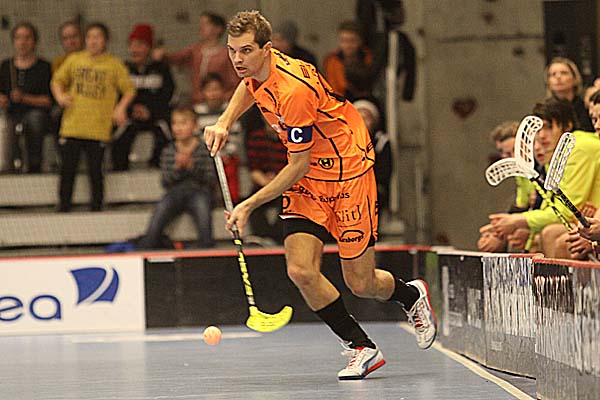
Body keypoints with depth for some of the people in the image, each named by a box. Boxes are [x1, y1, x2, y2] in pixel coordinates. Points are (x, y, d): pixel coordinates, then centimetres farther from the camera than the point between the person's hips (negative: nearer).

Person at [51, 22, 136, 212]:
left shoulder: (114, 64, 2)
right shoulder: (74, 60, 8)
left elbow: (129, 89, 4)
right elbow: (57, 81, 17)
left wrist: (121, 107, -11)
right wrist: (60, 96, -2)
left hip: (98, 129, -2)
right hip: (72, 125, 2)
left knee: (95, 171, 0)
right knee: (67, 170, 4)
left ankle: (96, 209, 11)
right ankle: (63, 209, 14)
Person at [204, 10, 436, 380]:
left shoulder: (293, 92, -31)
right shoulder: (256, 70, -6)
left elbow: (299, 166, -23)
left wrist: (250, 205, -18)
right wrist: (225, 123, 5)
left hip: (348, 172, -7)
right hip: (307, 176, 7)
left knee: (361, 284, -2)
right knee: (301, 270, -12)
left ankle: (412, 295, 34)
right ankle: (362, 348, 3)